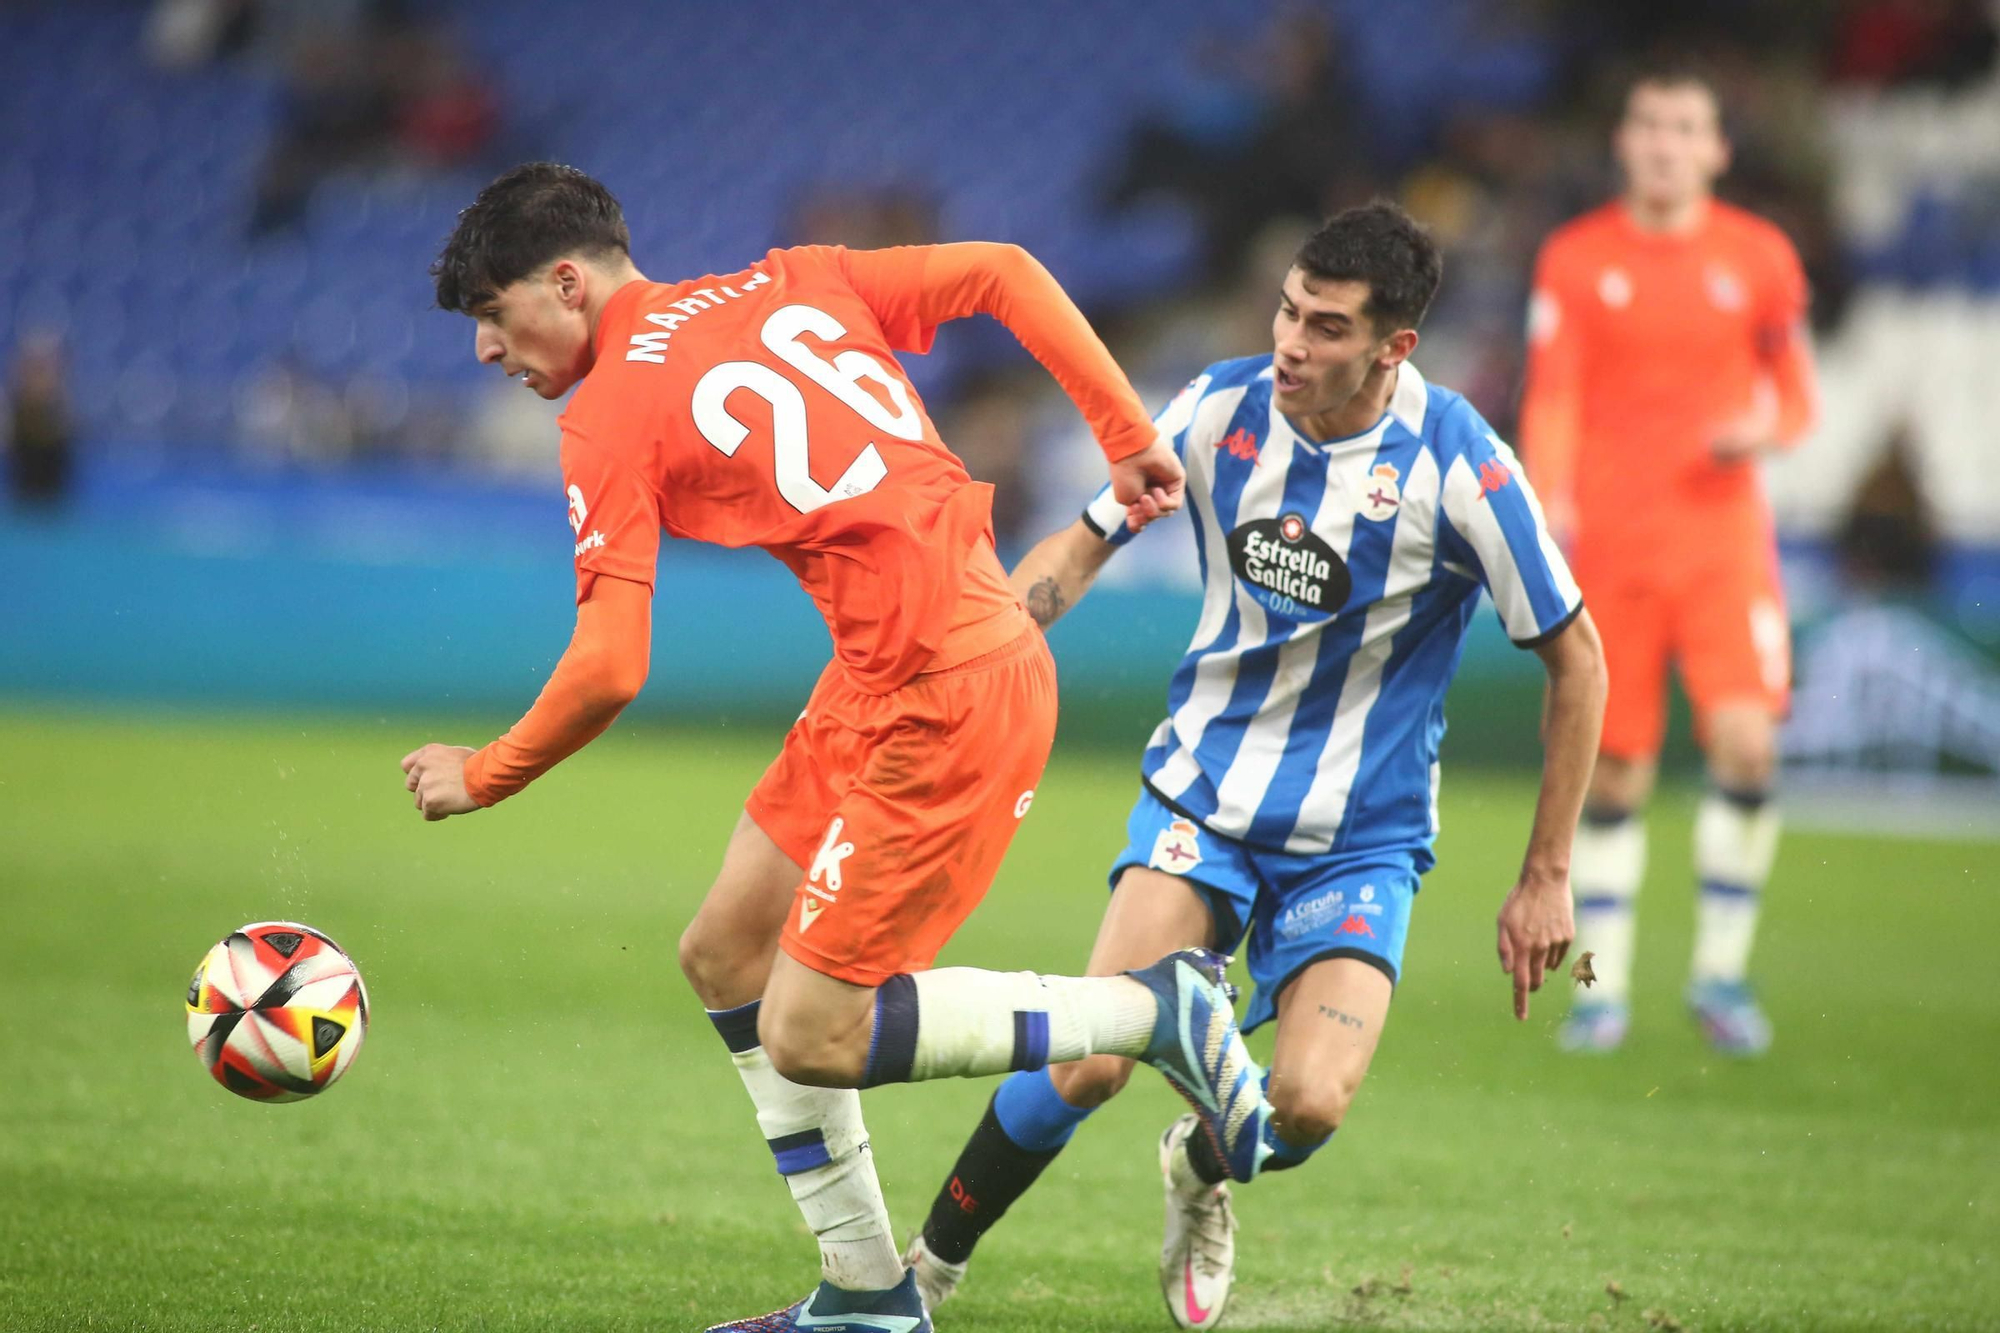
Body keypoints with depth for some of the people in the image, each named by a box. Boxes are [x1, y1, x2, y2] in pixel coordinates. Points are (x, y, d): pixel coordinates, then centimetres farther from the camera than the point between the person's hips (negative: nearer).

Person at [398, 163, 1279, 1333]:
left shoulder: (611, 413, -8)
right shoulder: (788, 286, 14)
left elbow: (611, 669, -14)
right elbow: (1005, 273, 11)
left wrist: (483, 778, 3)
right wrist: (1128, 434, 11)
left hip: (944, 701, -9)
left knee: (806, 1040, -4)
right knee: (725, 955, 14)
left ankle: (1156, 1012, 1)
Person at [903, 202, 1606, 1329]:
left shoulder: (1459, 467, -18)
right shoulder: (1221, 408, -9)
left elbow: (1577, 663, -6)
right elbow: (1087, 541, 7)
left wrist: (1546, 877, -4)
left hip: (1362, 835, -1)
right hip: (1205, 789, 2)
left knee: (1309, 1107, -21)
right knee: (1091, 1060, -19)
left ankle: (1200, 1171, 16)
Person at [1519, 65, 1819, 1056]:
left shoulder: (1759, 258, 6)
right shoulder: (1574, 260, 4)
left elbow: (1795, 390, 14)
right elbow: (1551, 400, 1)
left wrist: (1765, 427, -8)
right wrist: (1549, 503, -14)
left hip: (1723, 537, 0)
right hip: (1609, 545, 0)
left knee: (1747, 745, -15)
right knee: (1613, 772, 0)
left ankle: (1721, 973, 0)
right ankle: (1603, 987, 13)